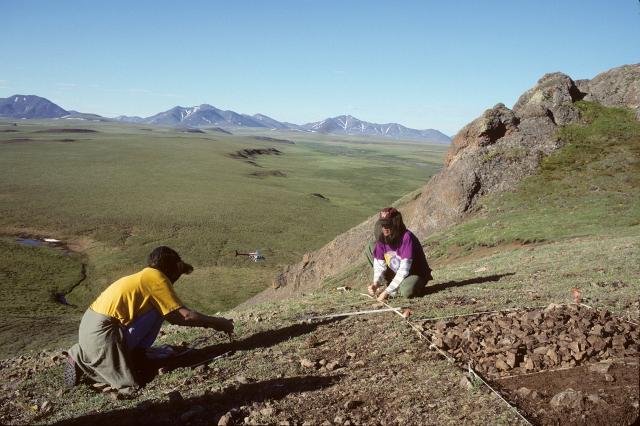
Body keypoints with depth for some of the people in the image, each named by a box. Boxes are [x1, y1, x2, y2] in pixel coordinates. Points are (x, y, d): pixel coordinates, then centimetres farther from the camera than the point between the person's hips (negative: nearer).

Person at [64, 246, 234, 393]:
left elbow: (173, 316, 21)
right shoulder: (156, 277, -9)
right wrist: (217, 323, -4)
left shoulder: (145, 277, 16)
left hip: (90, 325, 9)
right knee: (131, 385, -4)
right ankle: (80, 359, 4)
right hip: (100, 332, -9)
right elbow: (183, 316, -14)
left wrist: (210, 322, 21)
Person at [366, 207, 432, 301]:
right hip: (396, 274, 7)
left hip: (416, 274, -7)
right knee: (371, 247, -4)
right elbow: (379, 265, -6)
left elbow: (404, 270, -30)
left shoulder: (406, 237, -28)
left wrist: (387, 291, -31)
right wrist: (376, 283, -26)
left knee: (407, 291, -43)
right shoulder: (382, 238, -8)